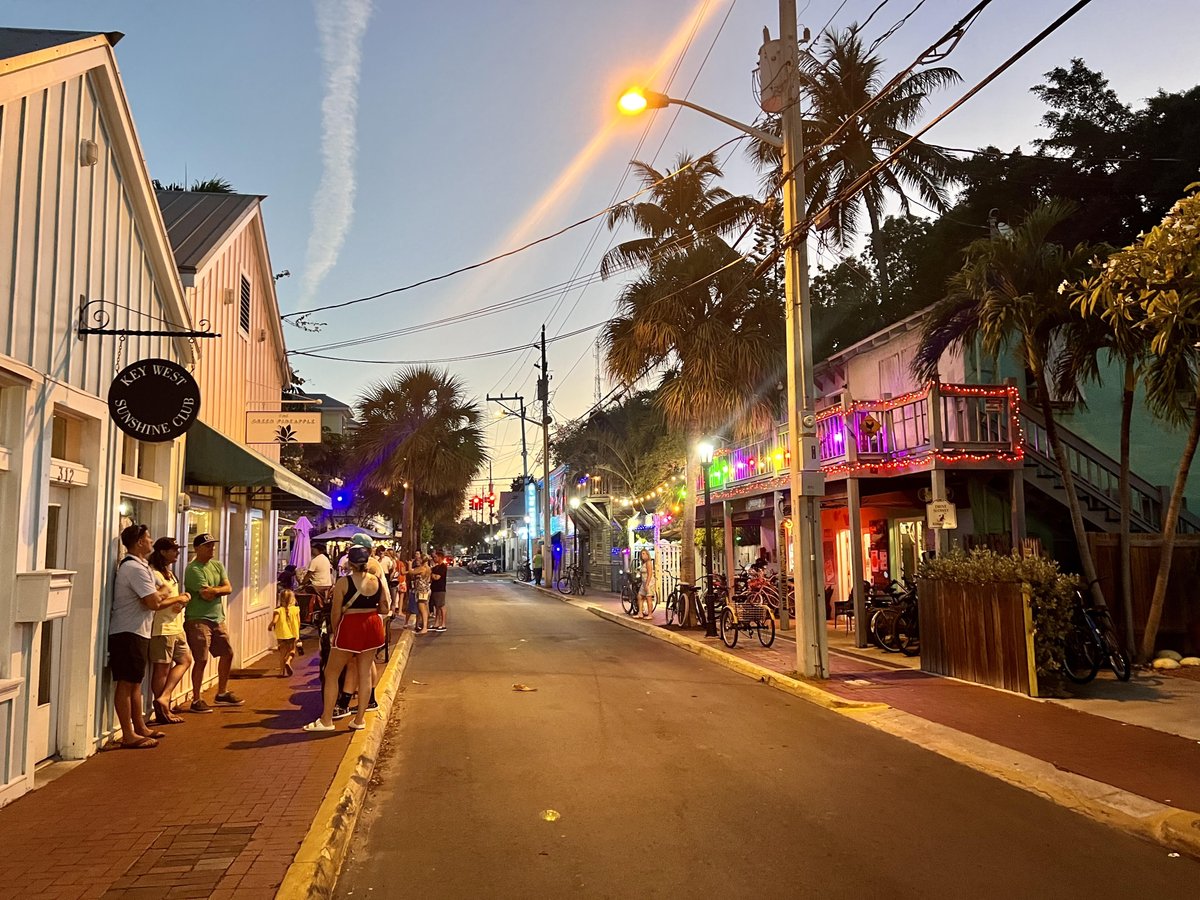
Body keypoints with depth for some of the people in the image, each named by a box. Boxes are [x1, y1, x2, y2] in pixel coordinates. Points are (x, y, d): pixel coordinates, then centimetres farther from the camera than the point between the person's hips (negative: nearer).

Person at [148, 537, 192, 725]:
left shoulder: (169, 572, 18)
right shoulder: (154, 573, -13)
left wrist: (183, 599, 5)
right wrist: (177, 599, -13)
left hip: (175, 626, 10)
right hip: (162, 627, -10)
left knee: (185, 660, 13)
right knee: (162, 668, -2)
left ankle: (164, 699, 11)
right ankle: (162, 712, 7)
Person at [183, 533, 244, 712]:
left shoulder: (217, 565, 12)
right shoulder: (193, 569, -13)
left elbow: (228, 588, 2)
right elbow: (206, 594, -22)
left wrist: (212, 590, -14)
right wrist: (219, 589, -5)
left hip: (217, 618, 8)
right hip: (198, 619, -8)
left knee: (227, 653, 14)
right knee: (201, 660, -9)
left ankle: (222, 693, 29)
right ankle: (197, 700, 3)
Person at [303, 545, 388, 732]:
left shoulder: (343, 582, -10)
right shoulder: (378, 580, 1)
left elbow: (336, 613, -8)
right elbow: (384, 608, 5)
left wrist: (335, 633, 6)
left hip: (350, 627, -5)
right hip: (372, 626, 5)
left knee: (331, 673, 8)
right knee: (365, 673, 12)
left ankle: (326, 720, 11)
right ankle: (360, 719, 16)